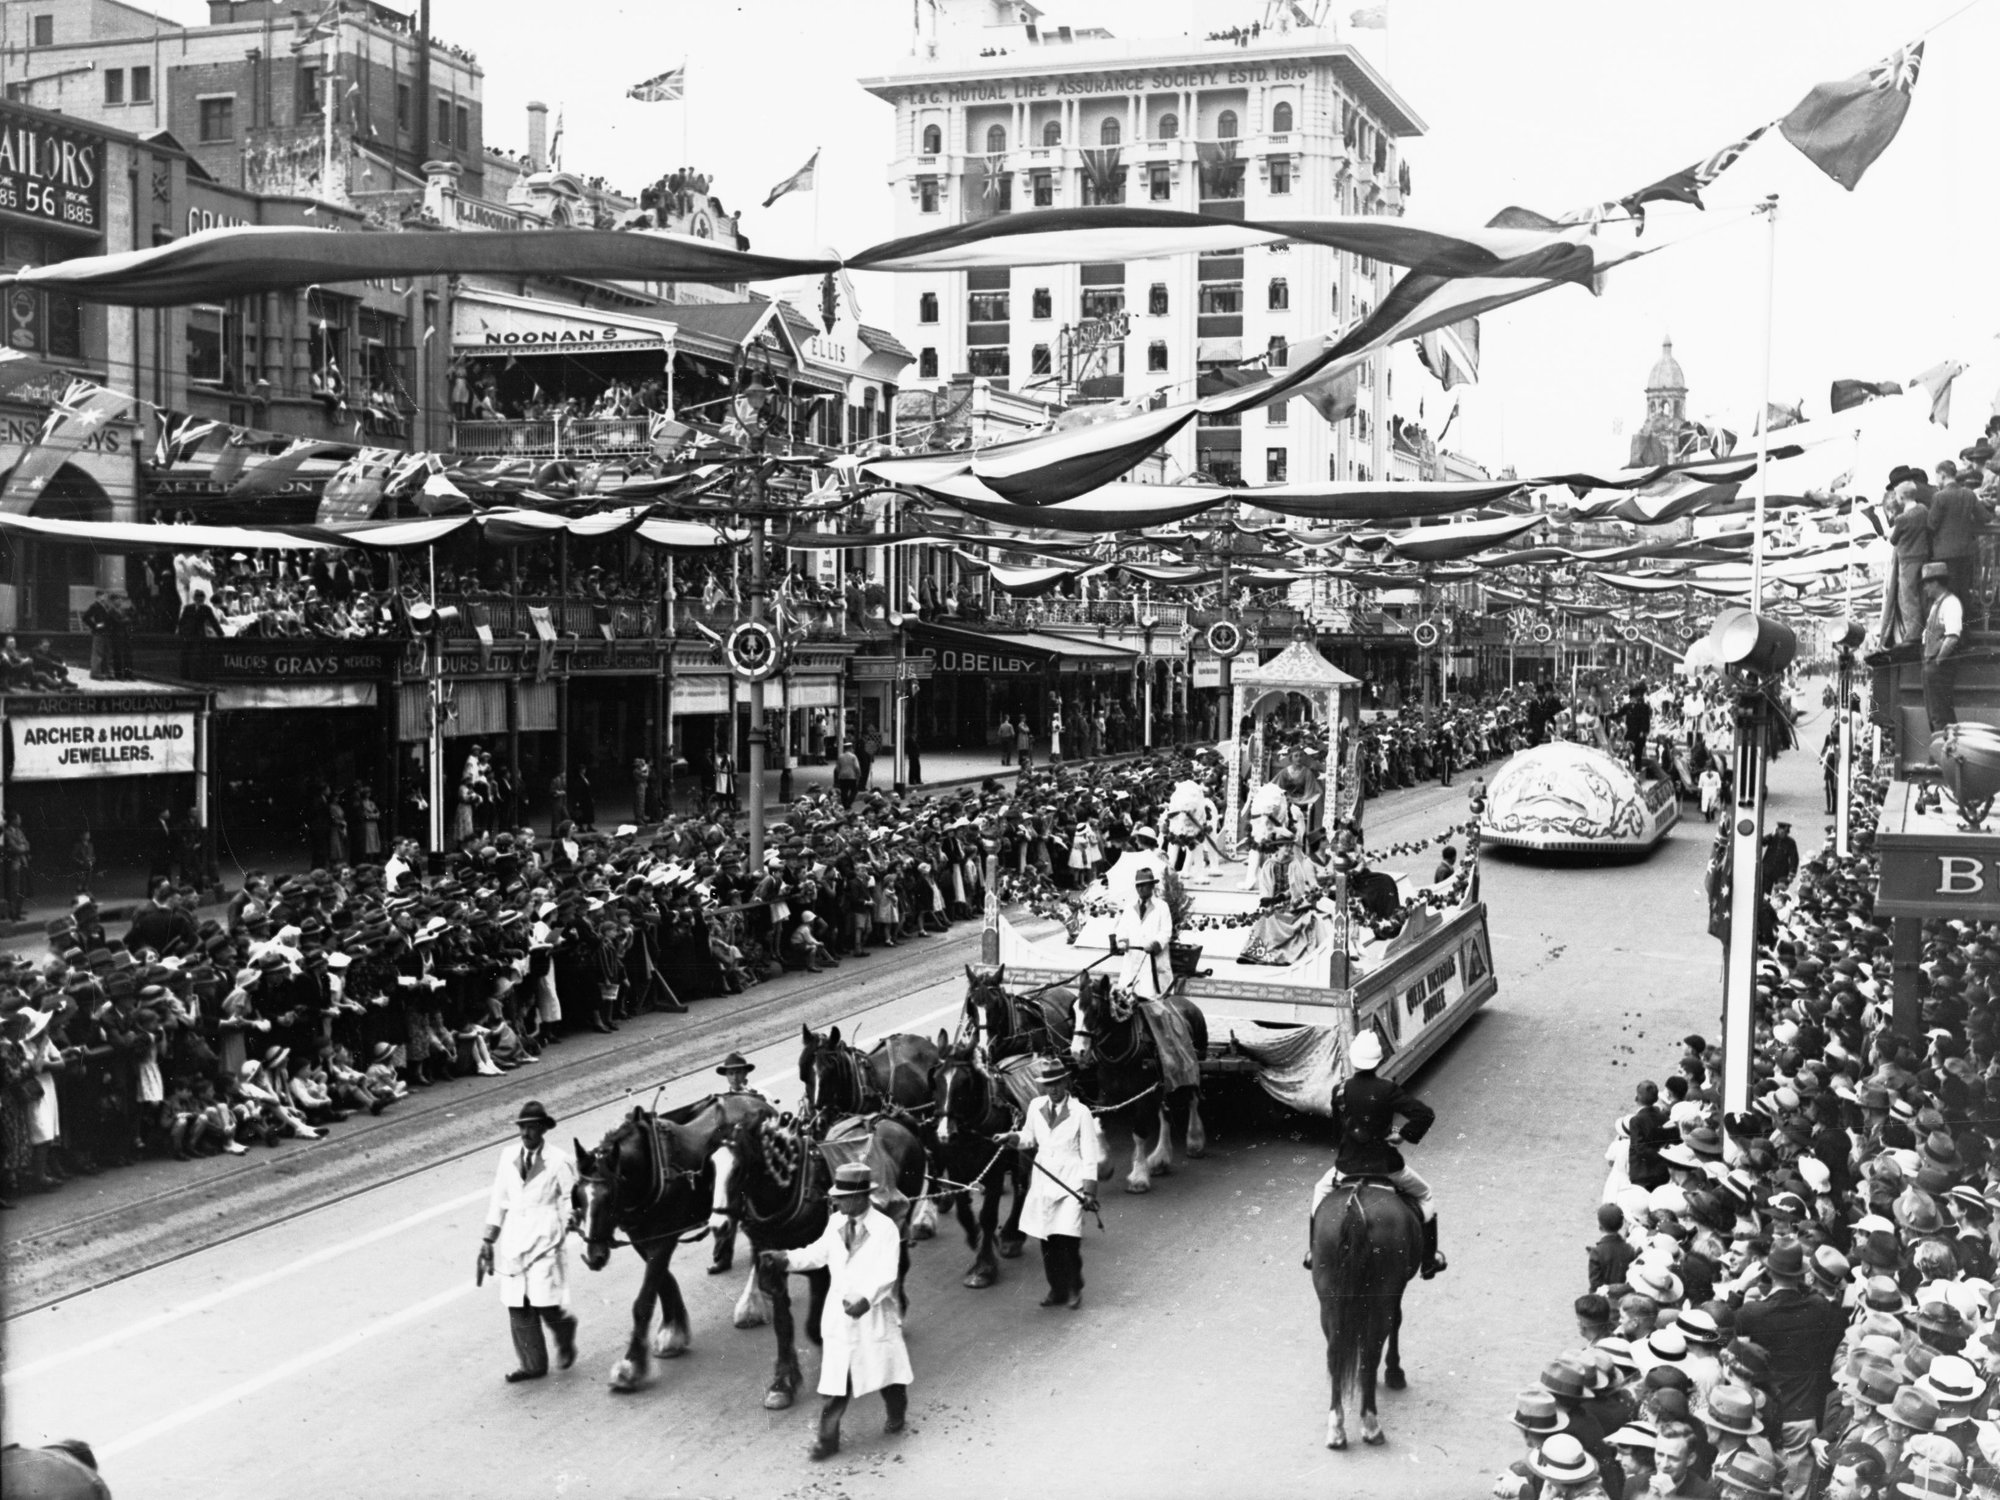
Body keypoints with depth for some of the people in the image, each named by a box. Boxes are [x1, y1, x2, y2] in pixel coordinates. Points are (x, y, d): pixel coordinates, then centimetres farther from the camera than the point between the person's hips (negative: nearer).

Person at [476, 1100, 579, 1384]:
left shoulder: (558, 1162, -6)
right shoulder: (508, 1158, 7)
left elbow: (570, 1200, 0)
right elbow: (498, 1202, 13)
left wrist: (570, 1221, -19)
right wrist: (488, 1241, 12)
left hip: (545, 1240, -4)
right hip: (513, 1240, 4)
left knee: (545, 1304, -9)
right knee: (517, 1307, 5)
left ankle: (565, 1326, 25)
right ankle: (532, 1365, 18)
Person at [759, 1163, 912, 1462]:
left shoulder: (885, 1228, -16)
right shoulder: (835, 1223, 1)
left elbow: (886, 1274, -24)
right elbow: (818, 1253, 13)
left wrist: (866, 1299, -39)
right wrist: (785, 1258, 0)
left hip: (874, 1312, -4)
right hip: (839, 1311, 4)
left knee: (885, 1367, 15)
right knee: (835, 1377, 4)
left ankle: (897, 1414, 41)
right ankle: (828, 1437, 10)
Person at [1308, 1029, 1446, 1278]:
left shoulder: (1339, 1091, -6)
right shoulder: (1388, 1090, -14)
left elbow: (1336, 1133, 4)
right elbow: (1426, 1114, -21)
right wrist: (1404, 1135, -8)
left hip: (1348, 1166, 2)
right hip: (1387, 1166, -2)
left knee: (1321, 1191, 32)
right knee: (1424, 1196, 24)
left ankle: (1313, 1253, 29)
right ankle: (1429, 1261, 23)